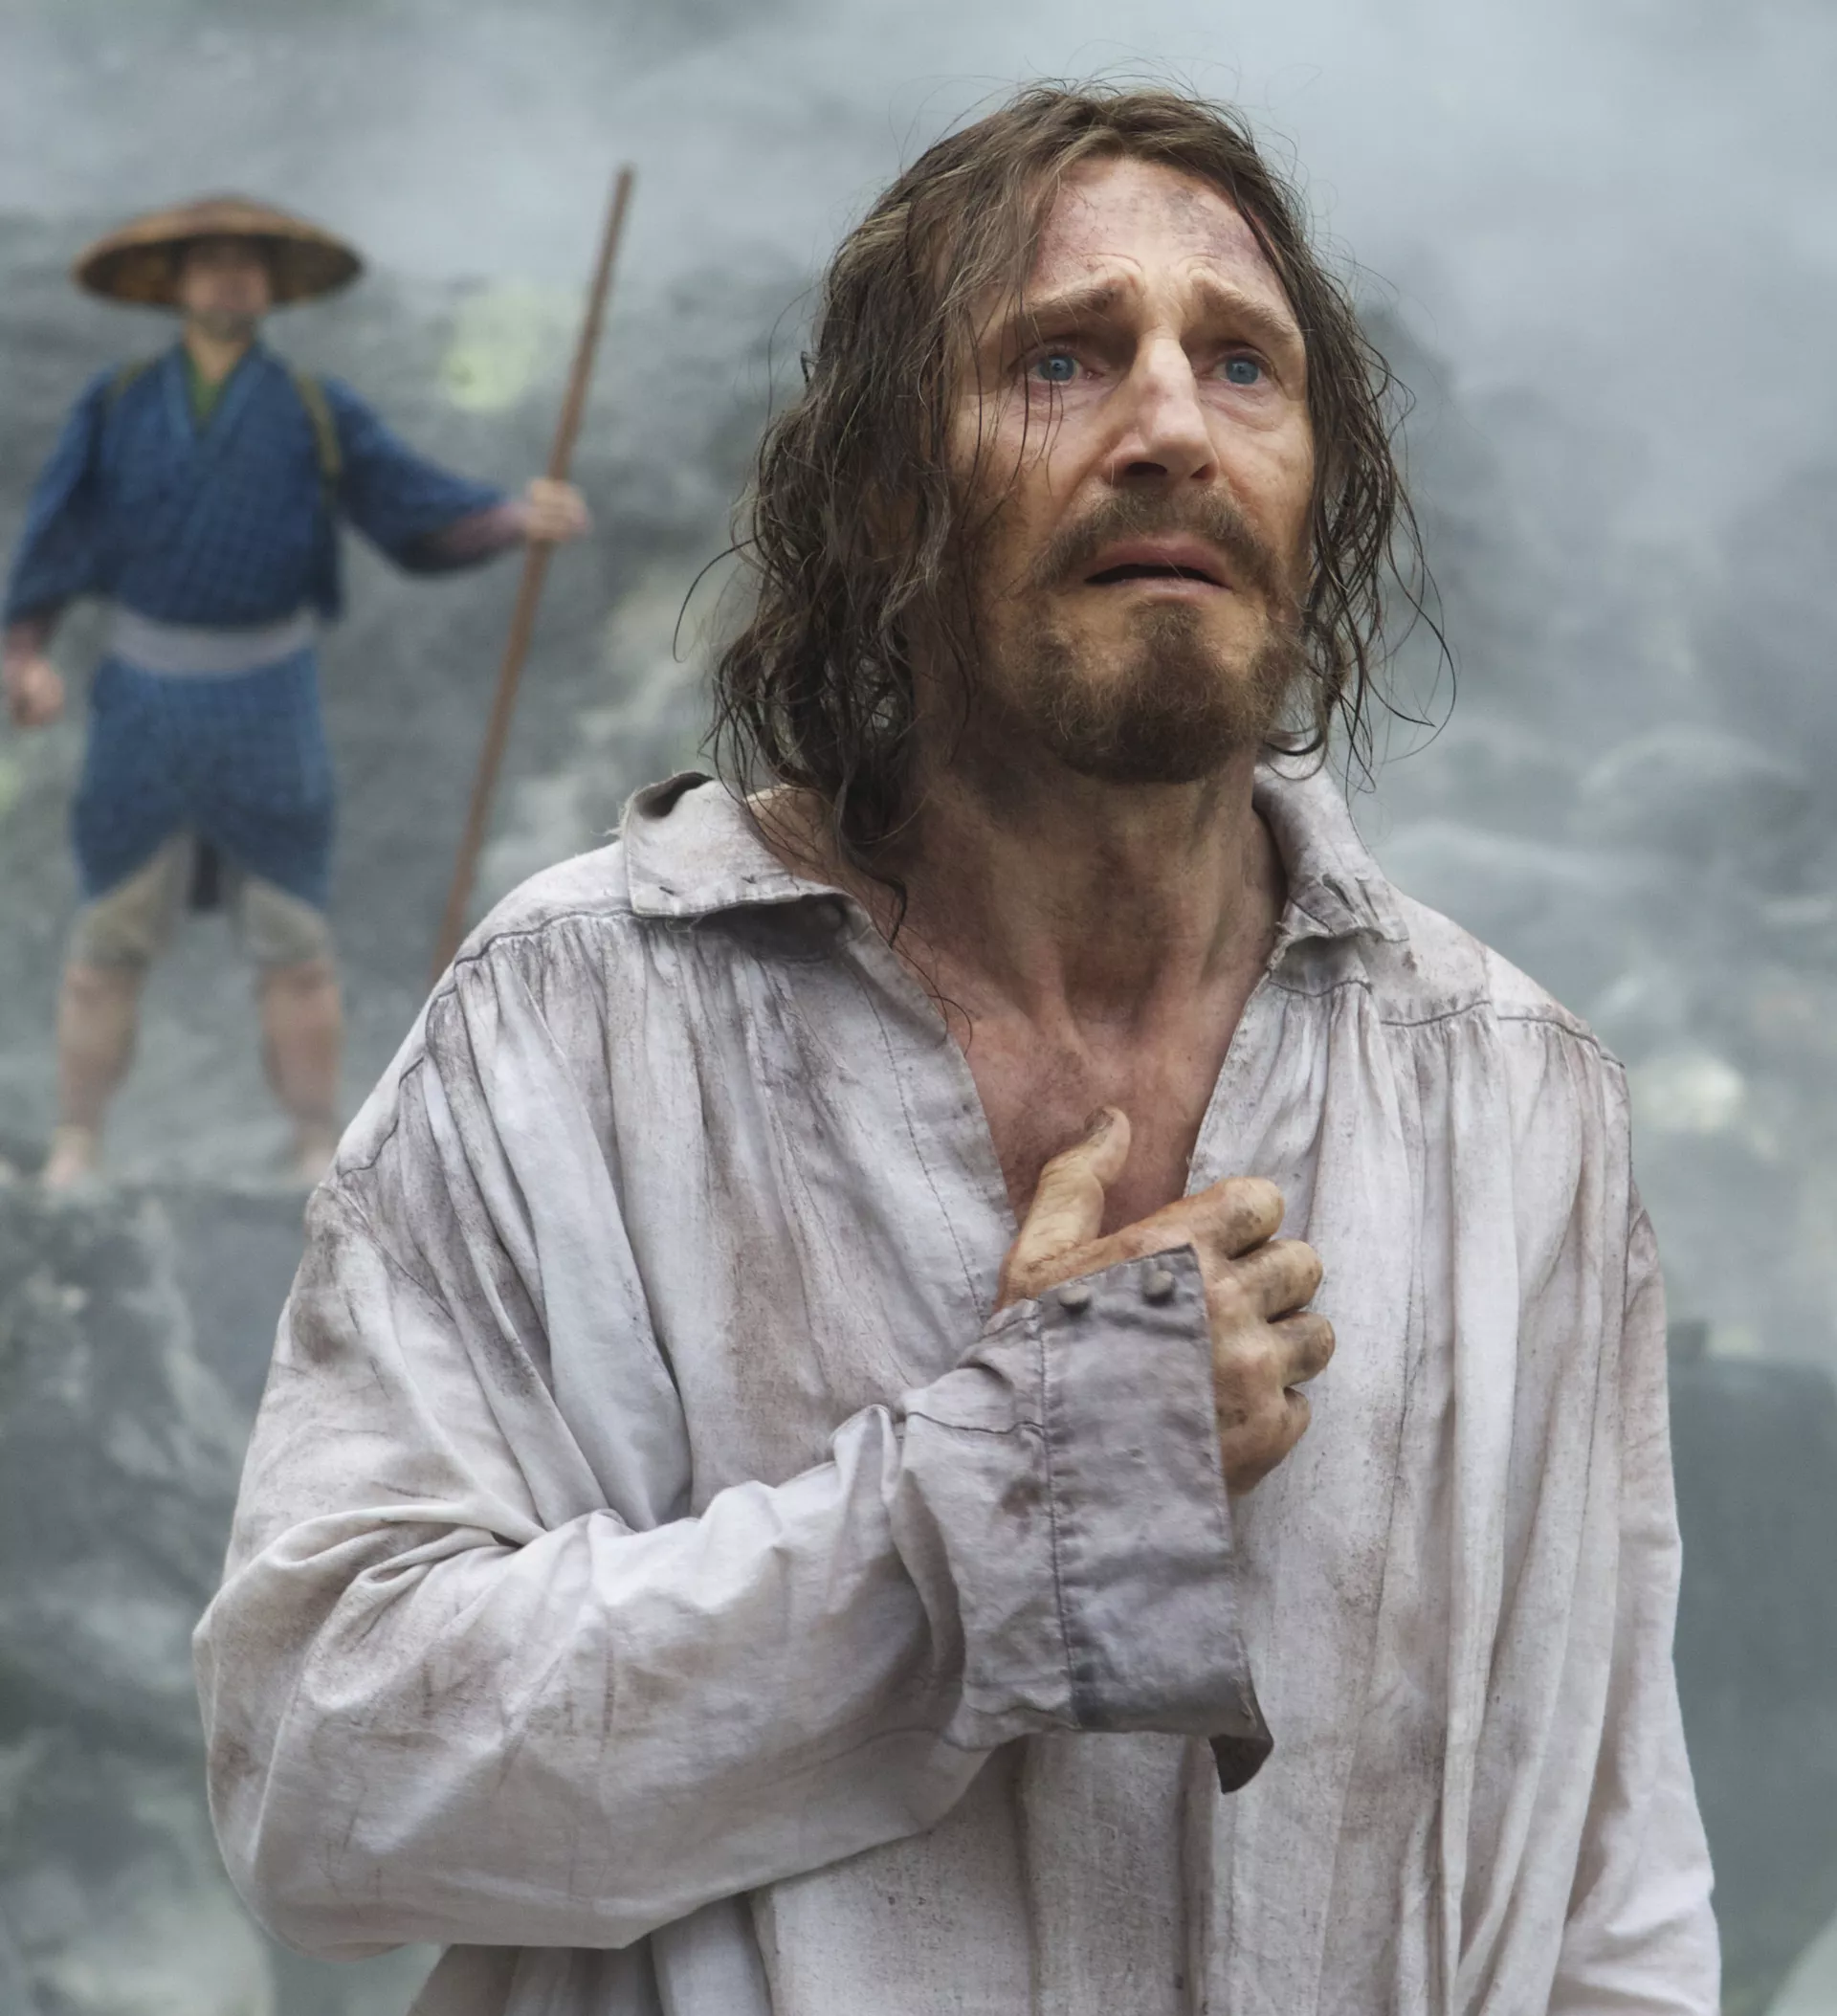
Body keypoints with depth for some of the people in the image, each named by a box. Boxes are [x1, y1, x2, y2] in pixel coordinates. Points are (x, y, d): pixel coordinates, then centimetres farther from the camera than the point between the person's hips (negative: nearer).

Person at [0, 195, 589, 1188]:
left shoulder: (316, 413, 0)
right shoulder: (119, 406, 2)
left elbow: (425, 512, -4)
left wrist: (524, 515, -23)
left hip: (268, 700, 0)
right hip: (145, 698, 1)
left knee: (292, 940, -1)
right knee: (110, 938, 2)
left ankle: (320, 1165, 8)